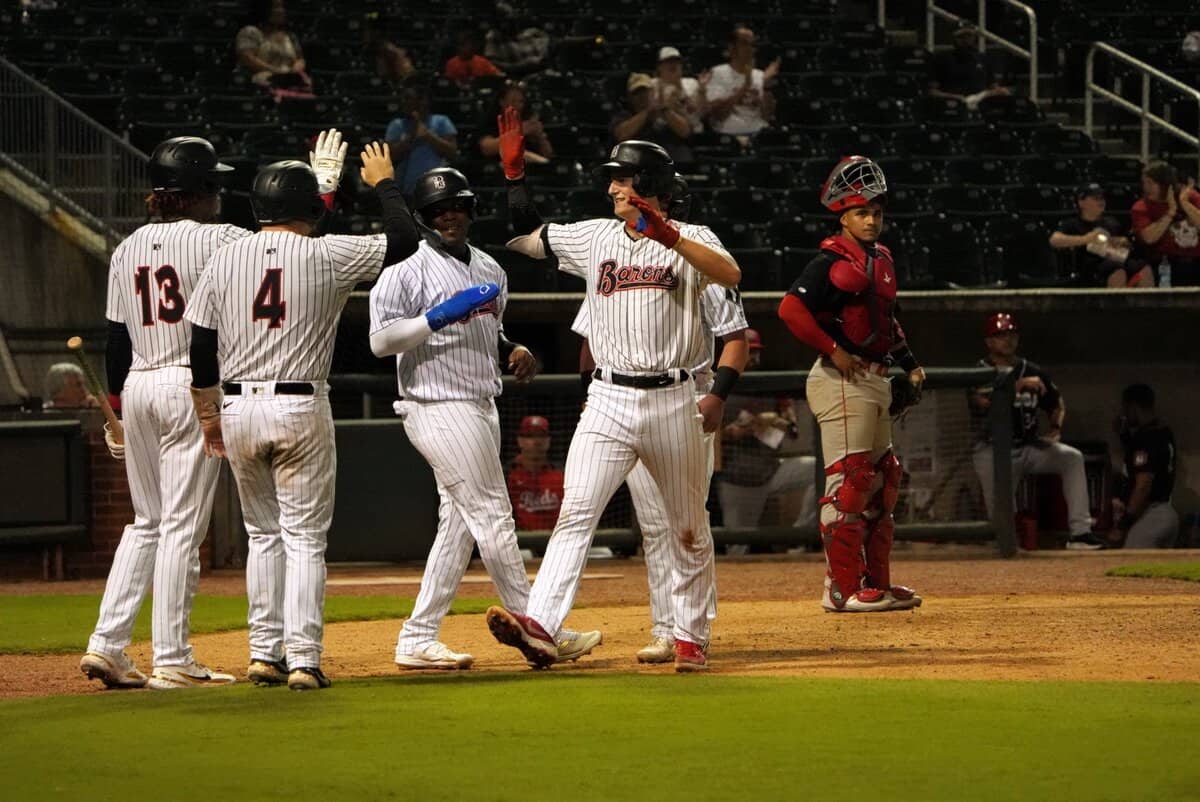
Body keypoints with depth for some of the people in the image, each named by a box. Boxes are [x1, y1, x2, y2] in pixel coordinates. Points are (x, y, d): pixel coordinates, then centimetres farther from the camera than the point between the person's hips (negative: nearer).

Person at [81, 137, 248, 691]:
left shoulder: (128, 249, 9)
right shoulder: (218, 240, -7)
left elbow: (115, 341, 11)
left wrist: (115, 412, 18)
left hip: (137, 387, 6)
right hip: (193, 388, -6)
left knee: (146, 522, 15)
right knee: (182, 526, -3)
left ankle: (106, 645, 7)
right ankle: (173, 661, -3)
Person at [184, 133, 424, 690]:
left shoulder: (224, 260, 4)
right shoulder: (327, 256, -6)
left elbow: (201, 349, 6)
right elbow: (404, 239, 1)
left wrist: (208, 417, 17)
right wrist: (383, 182, 17)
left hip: (236, 409, 4)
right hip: (300, 408, -4)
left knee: (263, 533, 16)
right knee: (305, 536, 1)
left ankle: (265, 654, 15)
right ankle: (303, 659, -7)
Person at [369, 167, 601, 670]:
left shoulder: (489, 269, 15)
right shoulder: (408, 269, -8)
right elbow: (380, 340, -14)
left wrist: (513, 350, 6)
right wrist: (438, 317, -23)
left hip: (482, 408, 8)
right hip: (439, 409, -8)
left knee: (459, 526, 7)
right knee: (493, 516, -8)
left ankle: (417, 641, 10)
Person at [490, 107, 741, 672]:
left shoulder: (691, 240, -1)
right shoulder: (594, 237, 11)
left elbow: (730, 275, -22)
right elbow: (523, 234, 19)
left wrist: (668, 238, -32)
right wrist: (513, 167, 11)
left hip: (672, 403, -2)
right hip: (607, 402, 2)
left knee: (689, 529, 9)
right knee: (576, 513, -14)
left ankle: (691, 639, 22)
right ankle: (539, 625, -26)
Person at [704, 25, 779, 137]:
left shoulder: (760, 76, 13)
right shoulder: (717, 73, 2)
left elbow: (767, 117, 4)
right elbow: (716, 113, -12)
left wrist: (767, 86, -8)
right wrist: (745, 87, -16)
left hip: (758, 135, 4)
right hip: (729, 136, -4)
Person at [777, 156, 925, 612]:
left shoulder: (882, 259, 15)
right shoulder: (834, 260, -12)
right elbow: (791, 308, -23)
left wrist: (909, 364, 18)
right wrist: (832, 350, -21)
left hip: (875, 381, 10)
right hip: (841, 381, -10)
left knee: (883, 482, 14)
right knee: (849, 481, -10)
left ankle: (876, 583, 21)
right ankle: (843, 588, -8)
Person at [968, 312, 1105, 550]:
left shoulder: (1033, 372, 9)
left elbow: (1057, 404, 20)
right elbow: (982, 401, -25)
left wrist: (1056, 428, -2)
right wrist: (1020, 385, -30)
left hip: (1029, 447, 3)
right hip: (993, 451, -3)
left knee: (1072, 458, -22)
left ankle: (1079, 532, -27)